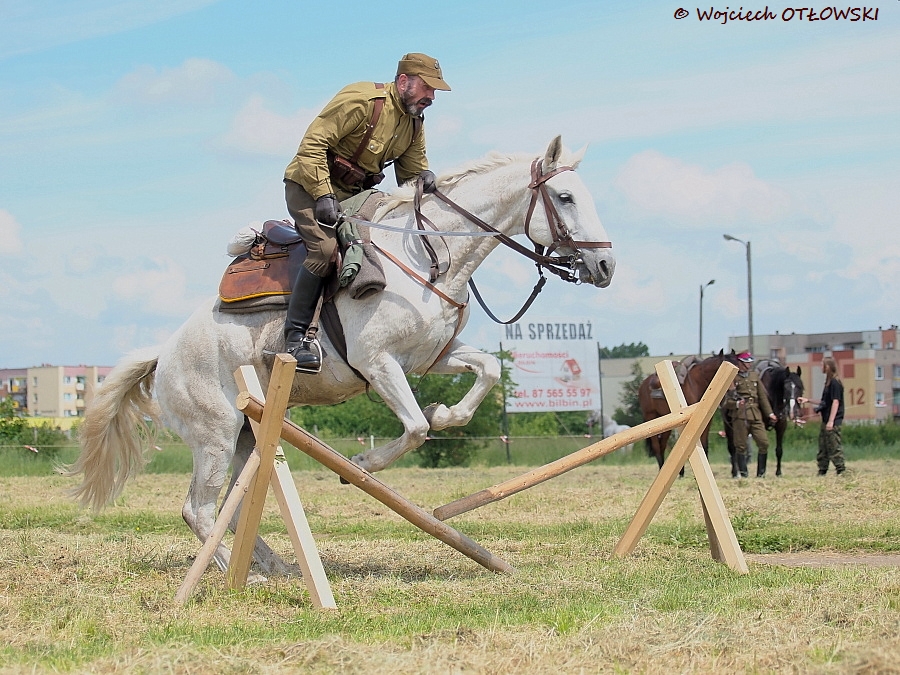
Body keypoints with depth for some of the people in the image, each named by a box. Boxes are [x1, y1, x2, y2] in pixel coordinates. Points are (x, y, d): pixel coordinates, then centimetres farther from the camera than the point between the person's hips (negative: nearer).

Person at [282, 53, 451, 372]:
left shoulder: (414, 124, 7)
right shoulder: (361, 100, -19)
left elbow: (410, 172, 13)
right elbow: (312, 144, -22)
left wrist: (423, 178, -13)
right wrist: (323, 195, -29)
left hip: (353, 194, 9)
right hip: (310, 185, -9)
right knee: (325, 247, -29)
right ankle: (295, 336, -24)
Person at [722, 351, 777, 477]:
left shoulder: (755, 376, 16)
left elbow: (763, 396, 18)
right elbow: (726, 400, -1)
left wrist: (769, 413, 13)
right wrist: (736, 404, -20)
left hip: (755, 415, 4)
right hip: (739, 416, -4)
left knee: (764, 443, -4)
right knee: (741, 446, -2)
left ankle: (761, 473, 8)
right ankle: (743, 473, 6)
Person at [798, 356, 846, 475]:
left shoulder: (835, 383, -13)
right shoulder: (829, 382, 16)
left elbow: (835, 402, -18)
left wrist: (831, 421, -22)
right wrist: (808, 400, 20)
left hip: (834, 422, -10)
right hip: (826, 421, 10)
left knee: (834, 447, -9)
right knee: (823, 447, 12)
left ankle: (841, 470, -7)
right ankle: (822, 472, 17)